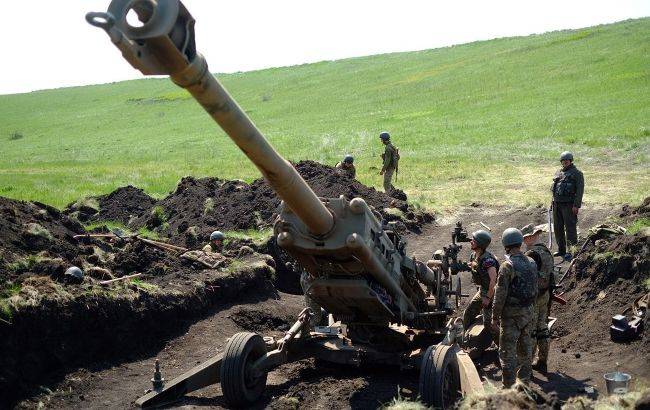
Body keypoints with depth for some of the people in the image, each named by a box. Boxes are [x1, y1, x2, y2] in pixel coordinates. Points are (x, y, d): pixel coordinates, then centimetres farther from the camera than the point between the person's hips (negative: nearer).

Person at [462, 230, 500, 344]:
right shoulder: (474, 256, 1)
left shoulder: (487, 259, -27)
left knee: (488, 323, -8)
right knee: (467, 314, 14)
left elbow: (493, 279, -31)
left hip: (490, 293, -9)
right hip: (482, 291, 9)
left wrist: (488, 297, -26)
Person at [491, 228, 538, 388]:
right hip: (528, 312, 7)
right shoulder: (531, 263, 2)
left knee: (507, 351, 2)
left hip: (511, 314, -7)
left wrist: (495, 316, -9)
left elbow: (500, 294, -18)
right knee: (525, 348, 17)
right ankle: (524, 380, 27)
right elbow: (535, 289, 10)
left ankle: (509, 387, 6)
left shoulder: (507, 266, -19)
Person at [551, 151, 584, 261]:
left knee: (570, 228, -5)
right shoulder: (558, 173, 17)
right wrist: (553, 202, 14)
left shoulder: (577, 173, -4)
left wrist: (576, 205, -17)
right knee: (558, 228, 11)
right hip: (557, 204, 7)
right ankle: (561, 250, 22)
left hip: (569, 205, -7)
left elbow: (580, 190, -10)